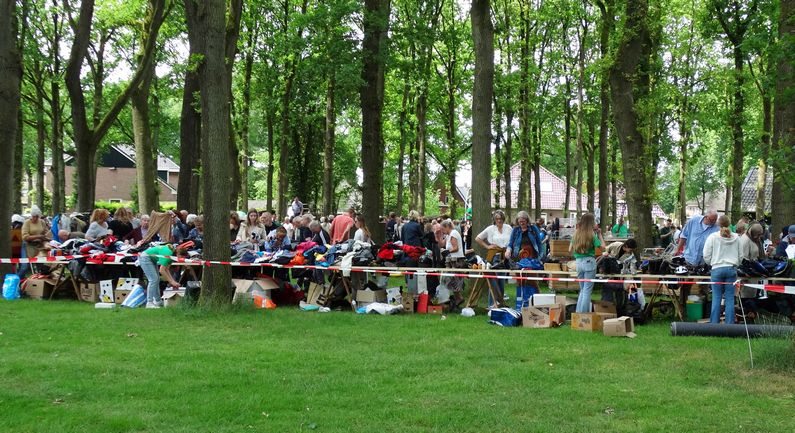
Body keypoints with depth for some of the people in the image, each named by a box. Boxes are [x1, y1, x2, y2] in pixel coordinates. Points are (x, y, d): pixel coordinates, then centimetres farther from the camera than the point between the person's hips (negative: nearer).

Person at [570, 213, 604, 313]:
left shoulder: (576, 234, 7)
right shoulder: (592, 235, -8)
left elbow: (570, 250, 12)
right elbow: (602, 247, -5)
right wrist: (599, 234, 3)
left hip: (578, 262, 5)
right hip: (589, 262, -5)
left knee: (582, 290, 17)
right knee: (587, 290, -1)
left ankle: (578, 313, 15)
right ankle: (584, 314, -3)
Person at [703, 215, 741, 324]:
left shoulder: (713, 237, -4)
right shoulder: (736, 238, 3)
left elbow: (706, 256, 0)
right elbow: (740, 255, 7)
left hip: (717, 269, -2)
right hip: (732, 269, 2)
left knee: (716, 298, 2)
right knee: (730, 298, 4)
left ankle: (714, 323, 3)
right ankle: (729, 324, 5)